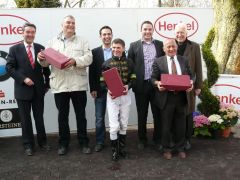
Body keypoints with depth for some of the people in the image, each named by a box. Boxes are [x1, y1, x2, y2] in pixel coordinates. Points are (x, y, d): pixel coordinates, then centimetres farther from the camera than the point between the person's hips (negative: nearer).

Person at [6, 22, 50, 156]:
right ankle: (28, 145, 21)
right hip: (23, 89, -1)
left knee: (39, 117, 12)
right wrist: (23, 79, -16)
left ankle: (42, 141, 27)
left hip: (39, 89, 2)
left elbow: (46, 67, 7)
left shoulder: (40, 48, 4)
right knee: (25, 119, 8)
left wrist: (47, 84, 4)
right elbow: (9, 67, -5)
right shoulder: (15, 49, -1)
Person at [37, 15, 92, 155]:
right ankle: (64, 144, 23)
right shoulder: (53, 42, 12)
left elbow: (88, 58, -6)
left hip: (78, 84, -1)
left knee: (81, 115, 8)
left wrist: (75, 61, -23)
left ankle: (84, 143, 20)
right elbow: (46, 62, 9)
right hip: (60, 85, 1)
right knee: (62, 115, 10)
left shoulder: (82, 41, 7)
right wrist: (41, 58, -14)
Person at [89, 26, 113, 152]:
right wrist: (92, 89, -5)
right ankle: (100, 142, 19)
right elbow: (91, 72, 1)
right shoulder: (95, 52, 4)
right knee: (99, 118, 7)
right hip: (100, 90, 0)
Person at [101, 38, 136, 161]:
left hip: (125, 95, 2)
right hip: (112, 95, -2)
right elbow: (102, 81, 0)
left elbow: (133, 78, 6)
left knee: (124, 124, 11)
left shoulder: (129, 63, 3)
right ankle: (114, 150, 12)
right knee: (114, 126, -6)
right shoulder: (106, 63, -1)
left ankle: (122, 148, 28)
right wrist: (108, 90, -18)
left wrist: (128, 86, -15)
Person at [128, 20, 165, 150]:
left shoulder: (160, 44, 8)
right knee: (142, 115, 10)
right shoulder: (134, 46, 4)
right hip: (141, 85, -1)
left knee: (158, 113, 9)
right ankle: (142, 139, 24)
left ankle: (158, 138, 24)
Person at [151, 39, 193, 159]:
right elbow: (153, 78, -1)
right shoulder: (158, 62, 0)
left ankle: (180, 148, 30)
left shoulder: (184, 60, 9)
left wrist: (191, 83, -10)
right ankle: (167, 149, 26)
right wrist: (157, 83, -23)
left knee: (181, 125, 13)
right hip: (166, 98, -2)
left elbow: (190, 76, 11)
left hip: (181, 97, 3)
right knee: (166, 125, 9)